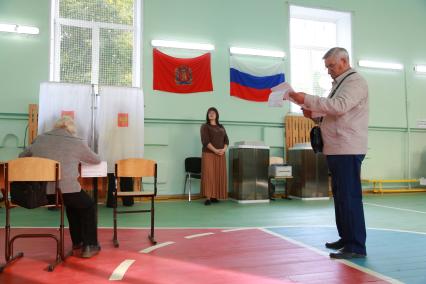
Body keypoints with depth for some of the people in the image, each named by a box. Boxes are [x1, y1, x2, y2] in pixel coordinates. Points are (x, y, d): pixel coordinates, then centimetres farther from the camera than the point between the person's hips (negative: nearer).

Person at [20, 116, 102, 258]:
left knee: (72, 203, 33)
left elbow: (22, 156, 24)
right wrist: (78, 157, 36)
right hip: (65, 190, -5)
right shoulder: (77, 143, 1)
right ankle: (89, 246, 20)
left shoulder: (40, 139, 12)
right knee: (89, 206, 24)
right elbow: (96, 160, 16)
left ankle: (77, 242, 39)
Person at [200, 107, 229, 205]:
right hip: (209, 154, -5)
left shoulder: (221, 127, 18)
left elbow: (226, 140, 12)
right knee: (209, 175, -9)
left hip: (221, 155, 5)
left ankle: (215, 196, 8)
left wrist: (224, 149, -8)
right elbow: (205, 141, -10)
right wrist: (215, 150, -18)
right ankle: (208, 198, -10)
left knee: (219, 176, 3)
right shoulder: (205, 126, 2)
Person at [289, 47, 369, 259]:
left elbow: (339, 106, -23)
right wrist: (314, 114, 9)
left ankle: (356, 246, -4)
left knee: (350, 196, -9)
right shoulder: (339, 84, 23)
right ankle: (346, 238, 24)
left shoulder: (355, 81, -7)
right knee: (340, 195, 13)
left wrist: (307, 100, -21)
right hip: (336, 150, 10)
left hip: (348, 150, -10)